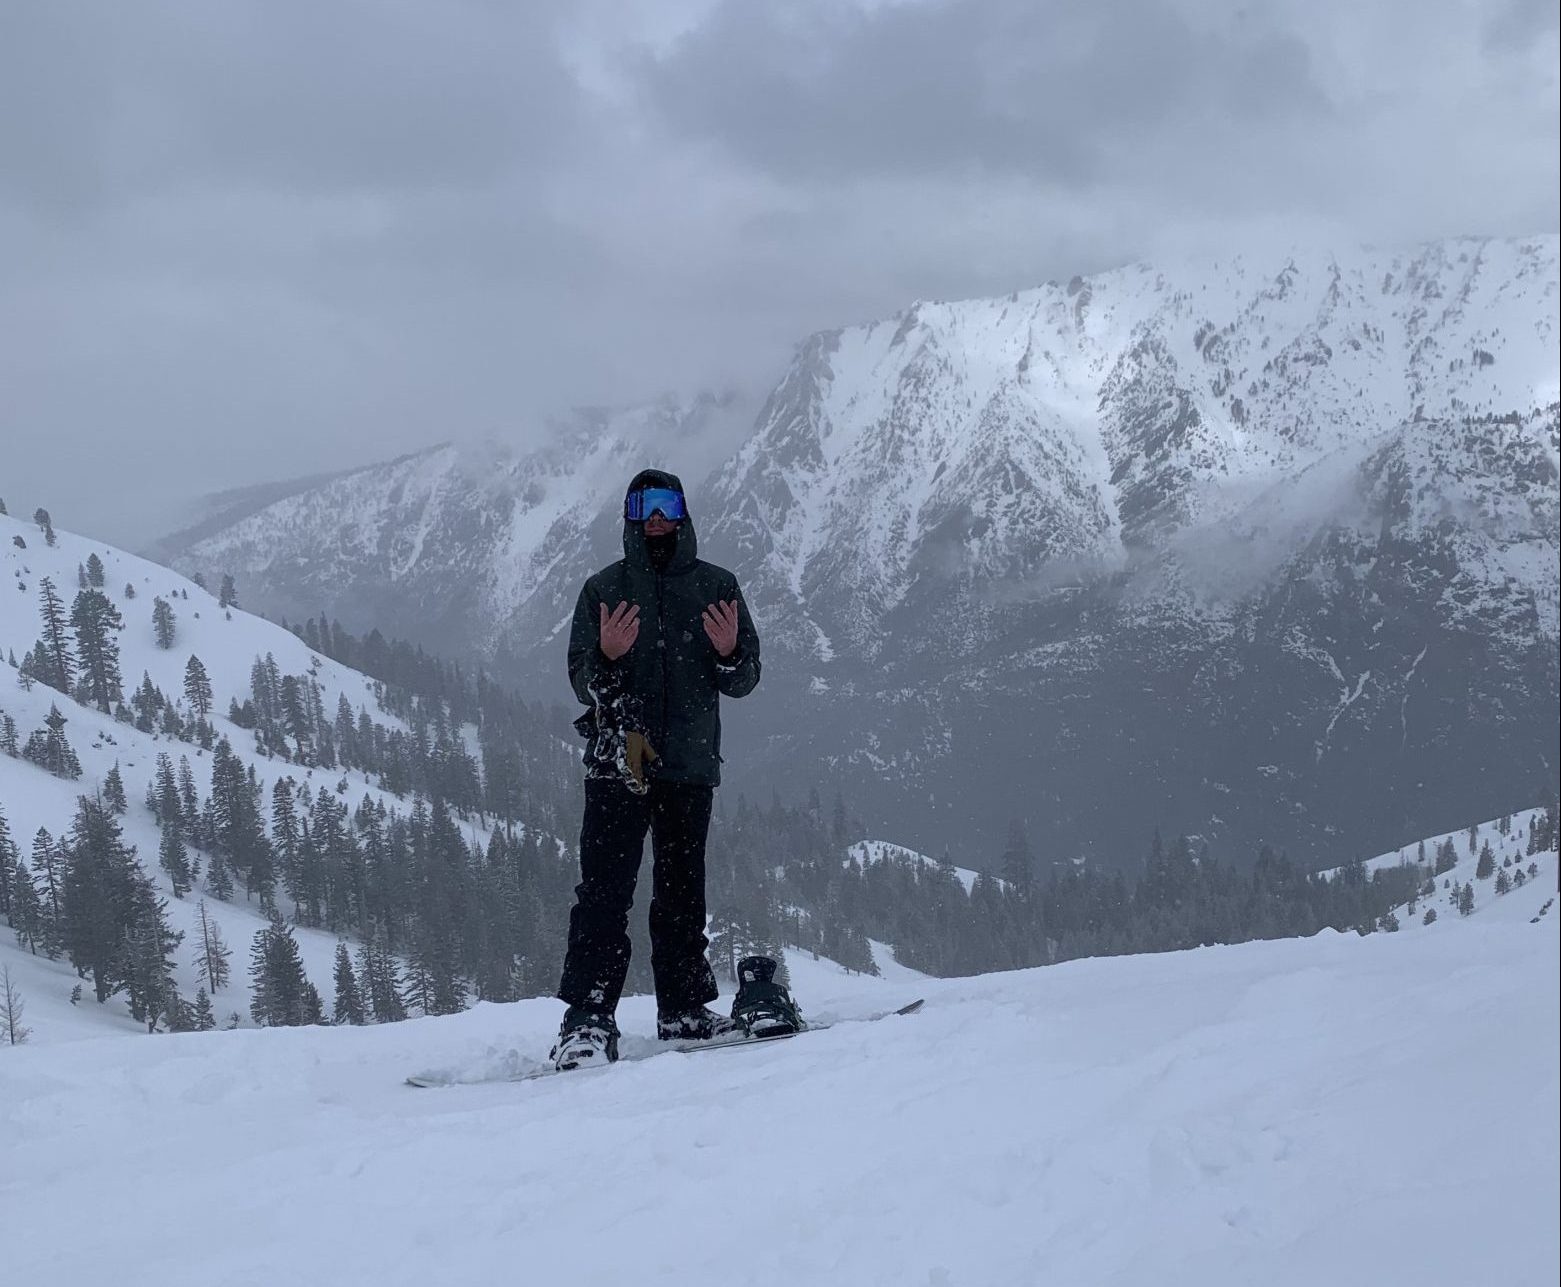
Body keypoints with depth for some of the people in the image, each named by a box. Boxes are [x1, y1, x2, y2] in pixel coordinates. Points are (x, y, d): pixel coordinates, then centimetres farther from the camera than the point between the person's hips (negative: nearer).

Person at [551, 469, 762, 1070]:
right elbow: (581, 681, 4)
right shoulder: (604, 589, 8)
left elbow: (743, 681, 9)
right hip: (617, 763, -2)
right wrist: (607, 655, -17)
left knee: (682, 890, 8)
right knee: (605, 889, -10)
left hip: (691, 764, 2)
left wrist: (730, 652, -13)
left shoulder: (716, 586, 10)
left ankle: (683, 1008, 16)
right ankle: (587, 1019, -13)